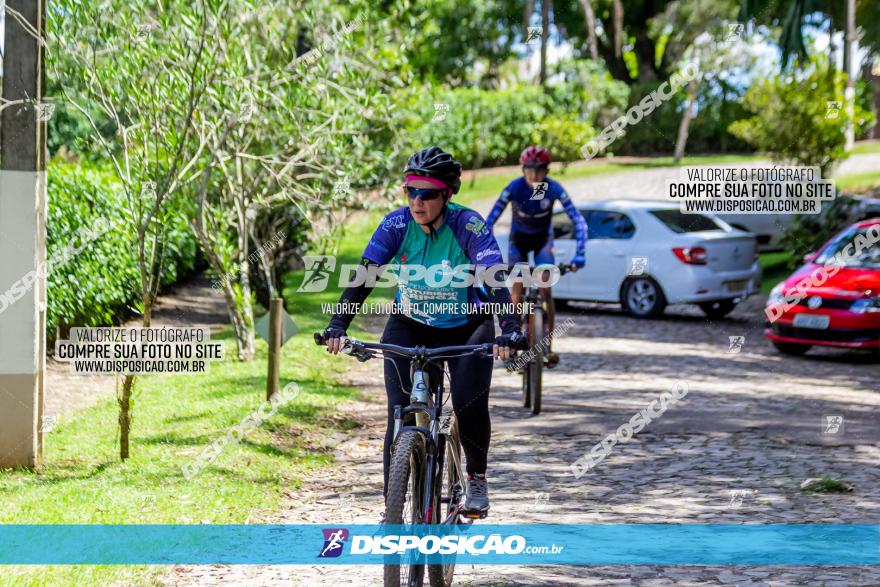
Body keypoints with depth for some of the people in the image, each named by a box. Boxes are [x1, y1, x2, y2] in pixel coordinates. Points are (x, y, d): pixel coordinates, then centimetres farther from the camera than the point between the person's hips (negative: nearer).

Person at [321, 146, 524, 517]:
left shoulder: (468, 225, -23)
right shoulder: (397, 225, -17)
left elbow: (497, 279, -32)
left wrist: (509, 329, -48)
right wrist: (338, 324, -35)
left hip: (465, 329, -2)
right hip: (409, 327, 2)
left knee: (470, 404, -22)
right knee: (400, 413, -13)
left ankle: (477, 478, 6)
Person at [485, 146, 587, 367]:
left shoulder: (554, 189, -26)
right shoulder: (514, 188, -27)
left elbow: (578, 220, -27)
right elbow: (490, 220, -27)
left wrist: (579, 254, -37)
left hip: (543, 240, 0)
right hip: (519, 240, 0)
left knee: (546, 291, -14)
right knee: (517, 294, -9)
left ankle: (548, 347, -7)